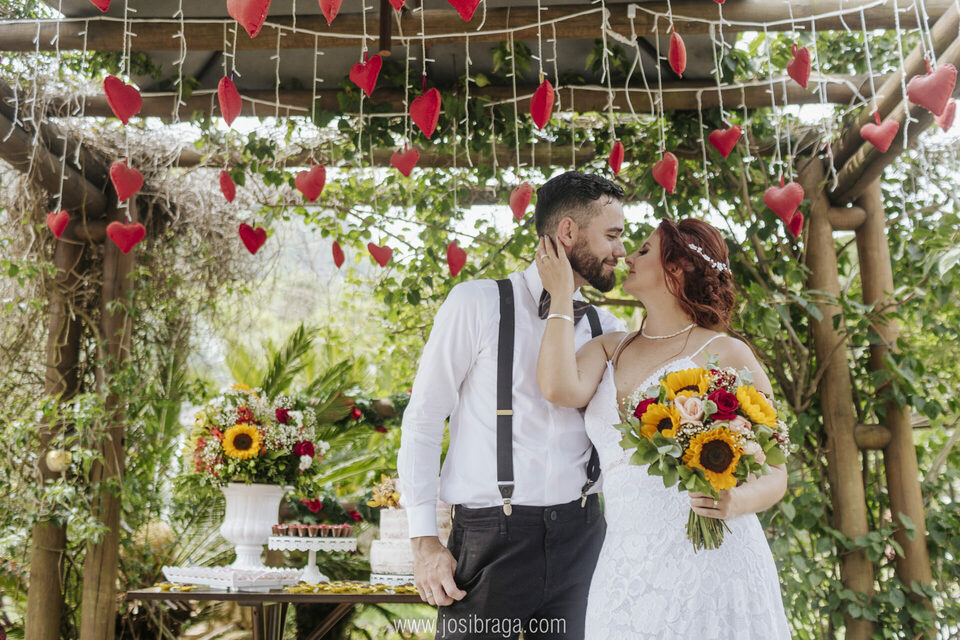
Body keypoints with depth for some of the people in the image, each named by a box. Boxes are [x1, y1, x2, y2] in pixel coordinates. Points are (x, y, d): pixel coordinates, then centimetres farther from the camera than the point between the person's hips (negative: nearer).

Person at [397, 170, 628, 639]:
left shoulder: (605, 329, 8)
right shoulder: (477, 303, -6)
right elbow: (422, 421, -4)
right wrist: (424, 539, -7)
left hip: (580, 535, 4)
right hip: (492, 539, -4)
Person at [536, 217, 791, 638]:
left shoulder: (725, 355, -1)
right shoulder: (610, 349, 13)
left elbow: (774, 473, -1)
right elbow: (562, 389, -10)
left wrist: (735, 501, -23)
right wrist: (561, 295, 0)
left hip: (708, 559, -4)